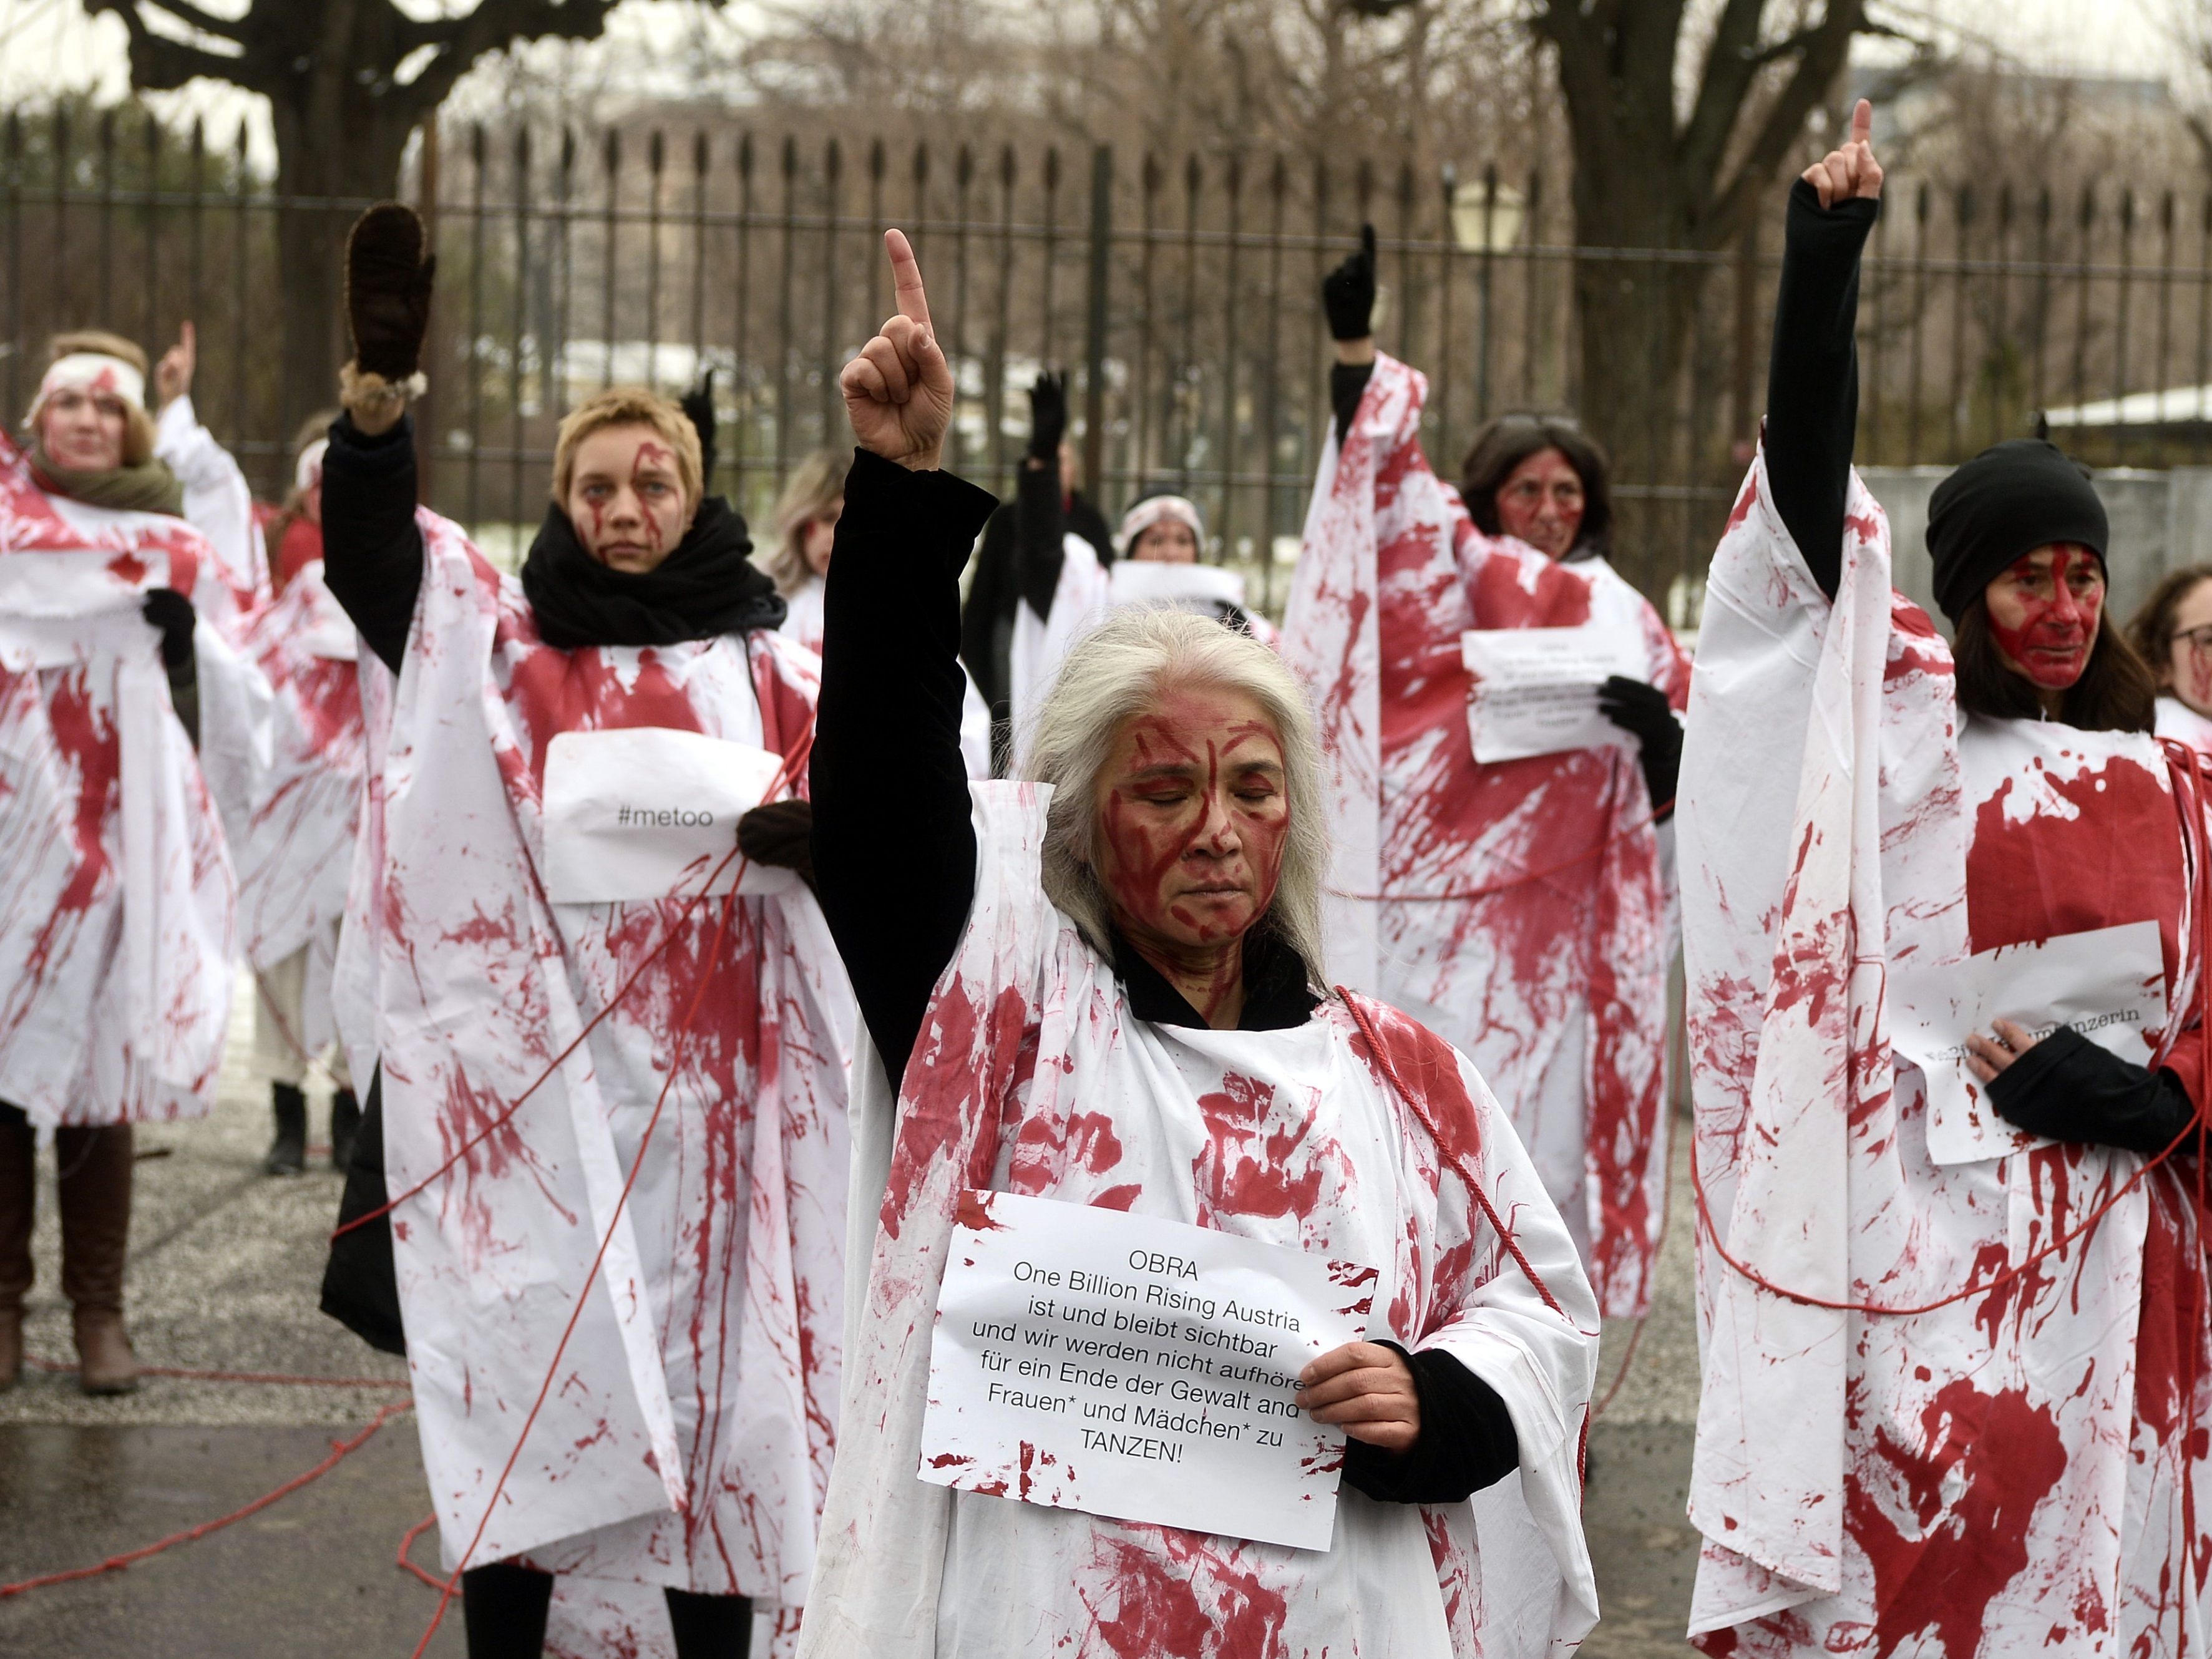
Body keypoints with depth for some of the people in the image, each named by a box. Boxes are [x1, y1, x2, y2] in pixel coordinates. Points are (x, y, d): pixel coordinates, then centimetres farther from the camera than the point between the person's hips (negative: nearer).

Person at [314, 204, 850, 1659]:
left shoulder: (765, 666, 9)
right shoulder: (497, 640, 6)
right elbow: (369, 551, -10)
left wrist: (806, 830, -17)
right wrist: (381, 382, -27)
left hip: (706, 1087, 1)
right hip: (530, 1067, -1)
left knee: (708, 1371, 4)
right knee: (522, 1367, 1)